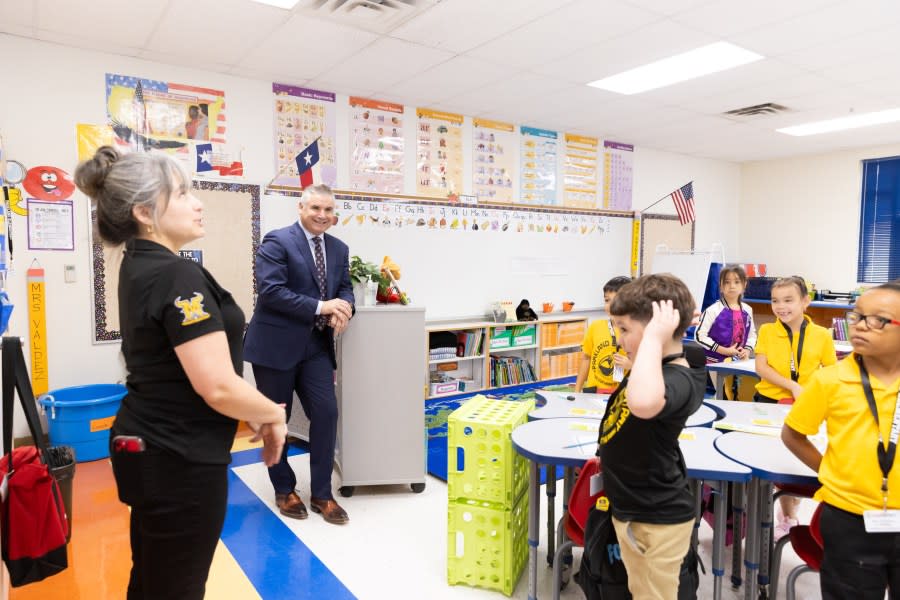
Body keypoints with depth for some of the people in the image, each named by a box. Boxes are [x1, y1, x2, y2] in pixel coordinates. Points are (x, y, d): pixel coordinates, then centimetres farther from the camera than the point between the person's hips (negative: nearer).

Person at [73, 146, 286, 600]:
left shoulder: (139, 266, 7)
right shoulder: (178, 276, -23)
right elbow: (218, 388, -28)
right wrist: (273, 415, -8)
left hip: (150, 449, 9)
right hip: (179, 460, -9)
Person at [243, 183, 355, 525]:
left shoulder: (339, 249, 10)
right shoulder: (277, 242, -11)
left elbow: (345, 288, 12)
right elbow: (270, 291, -20)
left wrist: (343, 310, -13)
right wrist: (320, 306, -25)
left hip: (316, 345, 5)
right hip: (276, 344, -5)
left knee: (326, 413, 0)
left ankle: (321, 493, 16)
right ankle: (285, 490, 28)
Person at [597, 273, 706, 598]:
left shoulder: (677, 380, -31)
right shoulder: (658, 368, -1)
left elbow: (643, 404, -55)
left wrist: (654, 337, -46)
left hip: (656, 519, -9)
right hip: (632, 508, 9)